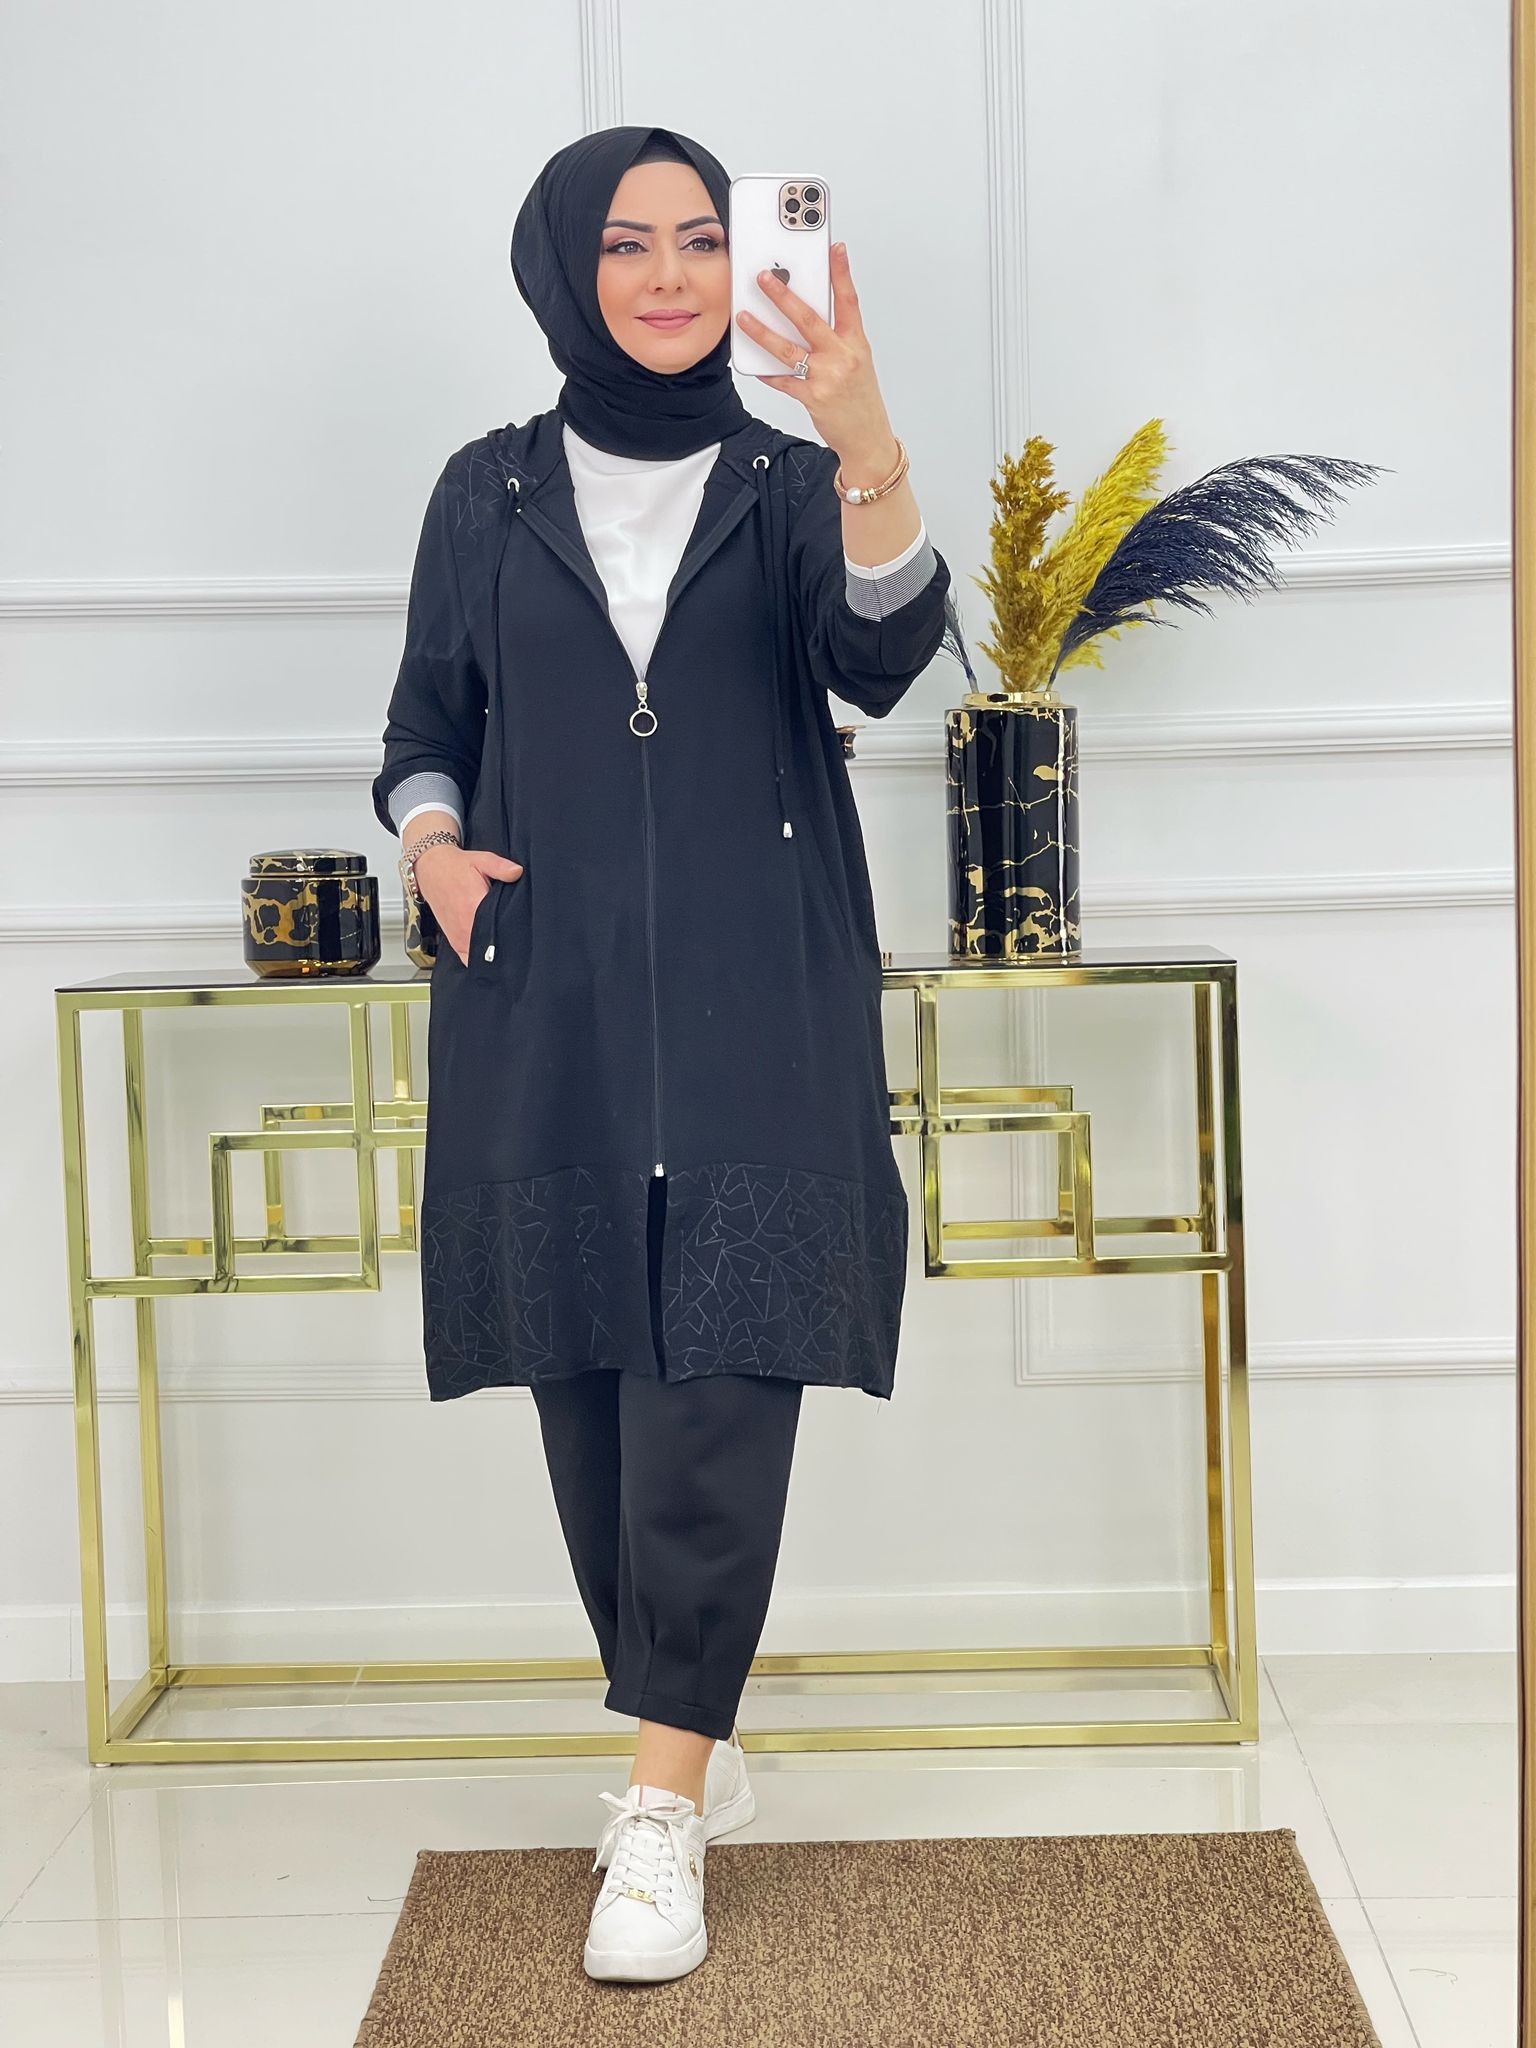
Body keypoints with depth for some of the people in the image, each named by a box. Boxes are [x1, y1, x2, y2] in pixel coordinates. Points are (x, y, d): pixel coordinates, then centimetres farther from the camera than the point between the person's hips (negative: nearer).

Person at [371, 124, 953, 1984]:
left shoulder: (791, 486, 6)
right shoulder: (491, 493, 11)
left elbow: (880, 661, -14)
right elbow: (426, 717, 17)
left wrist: (867, 445, -30)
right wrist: (431, 840, -5)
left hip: (751, 1010, -2)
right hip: (547, 1011, 2)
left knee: (718, 1388, -9)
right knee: (591, 1386, 7)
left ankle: (662, 1802, -2)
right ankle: (698, 1746, 25)